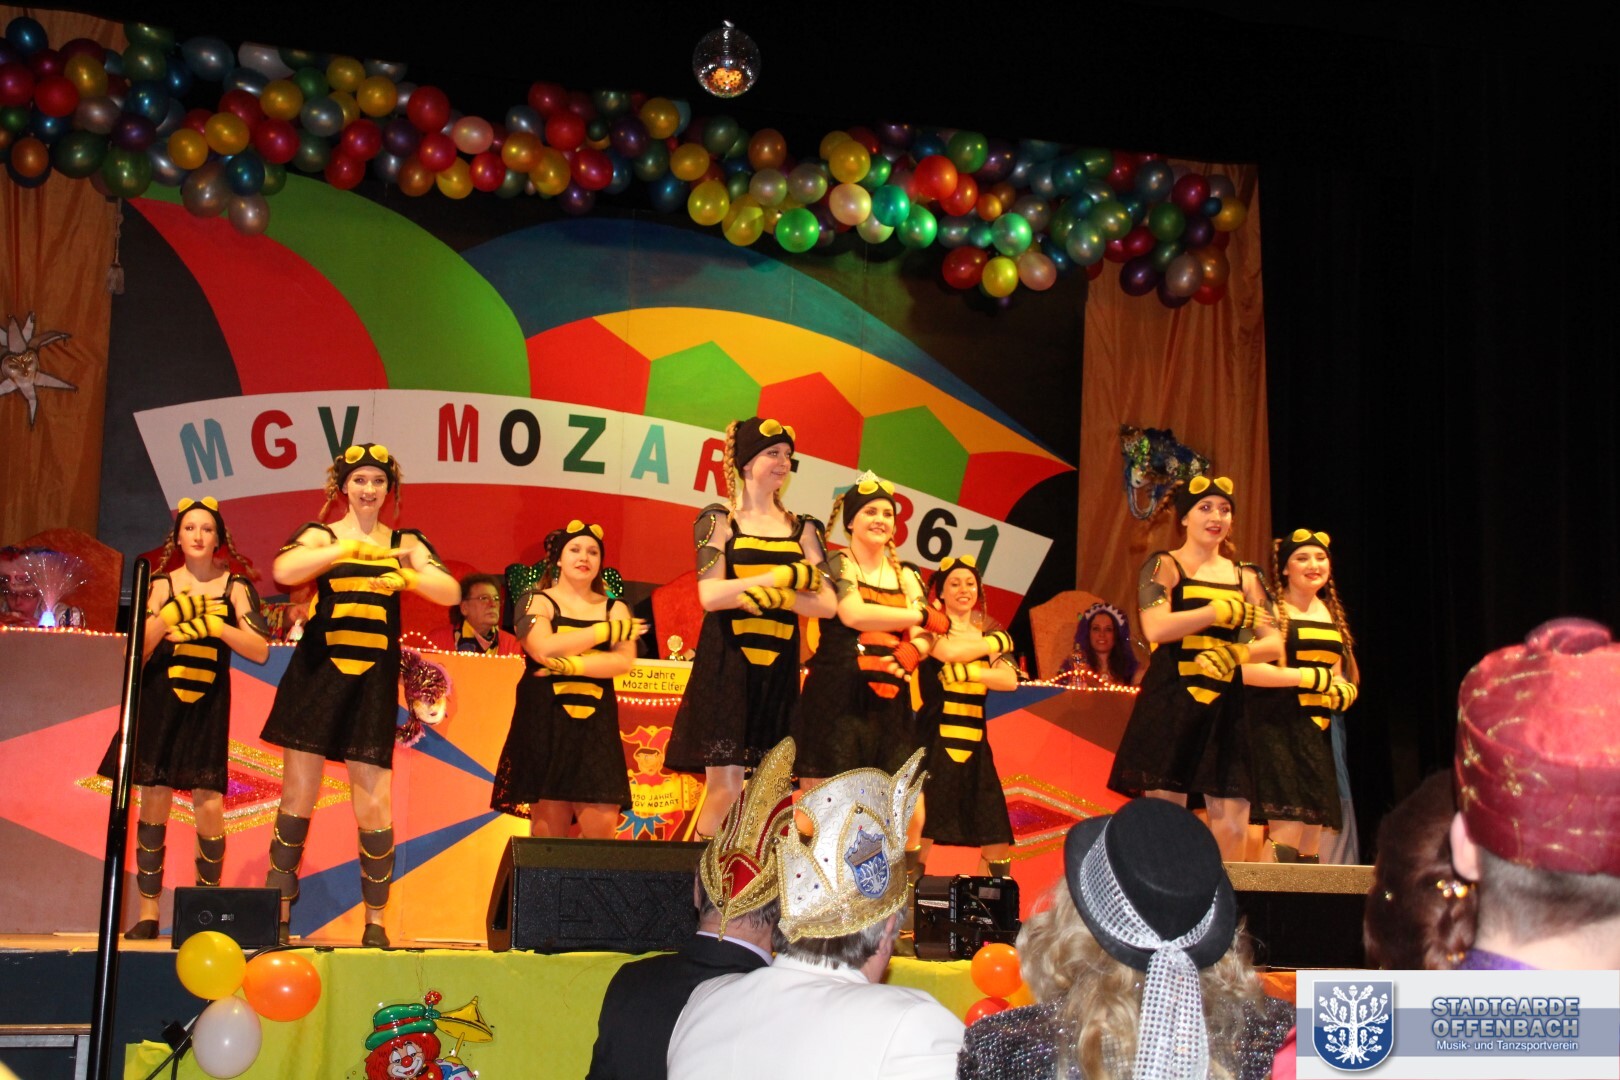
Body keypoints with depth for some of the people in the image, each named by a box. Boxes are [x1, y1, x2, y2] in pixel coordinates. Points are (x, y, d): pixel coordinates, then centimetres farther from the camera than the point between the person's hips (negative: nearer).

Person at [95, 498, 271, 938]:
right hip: (160, 702, 1)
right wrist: (167, 618, -22)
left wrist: (212, 624, -19)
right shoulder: (161, 585, 3)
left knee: (209, 807, -8)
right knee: (154, 802, 0)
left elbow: (260, 650, -9)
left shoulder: (235, 587, 1)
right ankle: (148, 913, 8)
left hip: (208, 705, -1)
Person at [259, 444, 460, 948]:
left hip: (373, 682, 1)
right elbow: (284, 571, -17)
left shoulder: (405, 543, 11)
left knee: (374, 806, -2)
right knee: (298, 797, 1)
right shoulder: (321, 536, 5)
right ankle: (280, 914, 9)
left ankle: (375, 921, 7)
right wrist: (351, 547, -25)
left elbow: (450, 592, -4)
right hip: (317, 675, -1)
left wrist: (406, 578, -23)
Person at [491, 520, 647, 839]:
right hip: (546, 723, -2)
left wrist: (568, 665, -15)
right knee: (548, 832, -8)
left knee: (602, 831, -8)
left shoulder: (615, 608, 14)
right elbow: (544, 649, -14)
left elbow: (624, 661, -3)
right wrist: (608, 630, -7)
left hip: (596, 725, 3)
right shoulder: (537, 602, 6)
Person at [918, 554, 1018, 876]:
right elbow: (949, 651, -18)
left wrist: (963, 672, -14)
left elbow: (1010, 680, -1)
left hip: (975, 744, 5)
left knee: (997, 840, 3)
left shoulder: (989, 633, 16)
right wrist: (996, 641, -4)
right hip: (935, 740, -5)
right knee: (922, 832, -12)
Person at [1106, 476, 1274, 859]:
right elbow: (1155, 627, -15)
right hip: (1171, 705, -4)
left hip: (1226, 708, 4)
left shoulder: (1244, 576, 16)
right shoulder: (1164, 566, 3)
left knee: (1233, 827, 0)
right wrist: (1224, 611, -14)